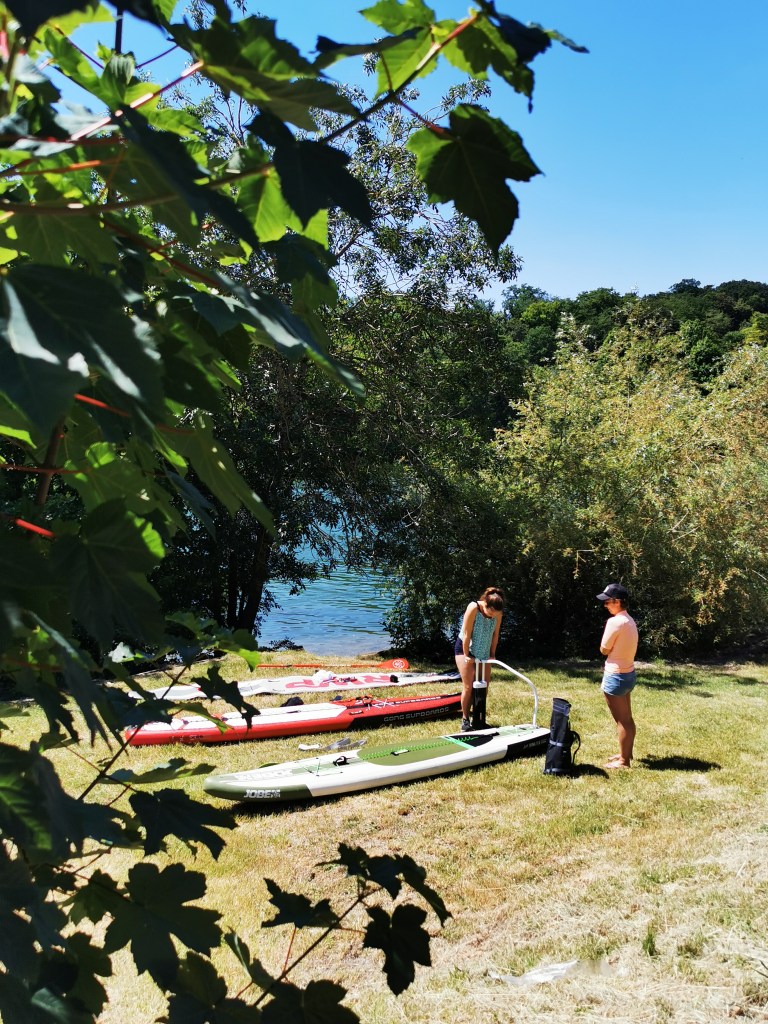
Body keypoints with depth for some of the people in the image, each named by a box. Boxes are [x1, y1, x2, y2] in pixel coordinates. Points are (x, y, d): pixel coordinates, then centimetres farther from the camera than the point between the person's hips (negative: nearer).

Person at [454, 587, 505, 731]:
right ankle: (465, 719, 3)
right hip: (465, 649, -5)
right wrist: (466, 655, -18)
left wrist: (492, 654, 4)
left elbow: (495, 634, -1)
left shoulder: (498, 613, -13)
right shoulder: (473, 608, -27)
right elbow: (466, 634, -23)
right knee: (468, 686, -8)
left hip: (483, 652, 5)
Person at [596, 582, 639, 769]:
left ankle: (623, 760, 10)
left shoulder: (615, 621, -22)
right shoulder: (630, 620, 7)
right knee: (627, 718, 19)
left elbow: (604, 650, -12)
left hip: (616, 676, -9)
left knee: (621, 720, 1)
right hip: (628, 674, 9)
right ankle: (627, 753, 32)